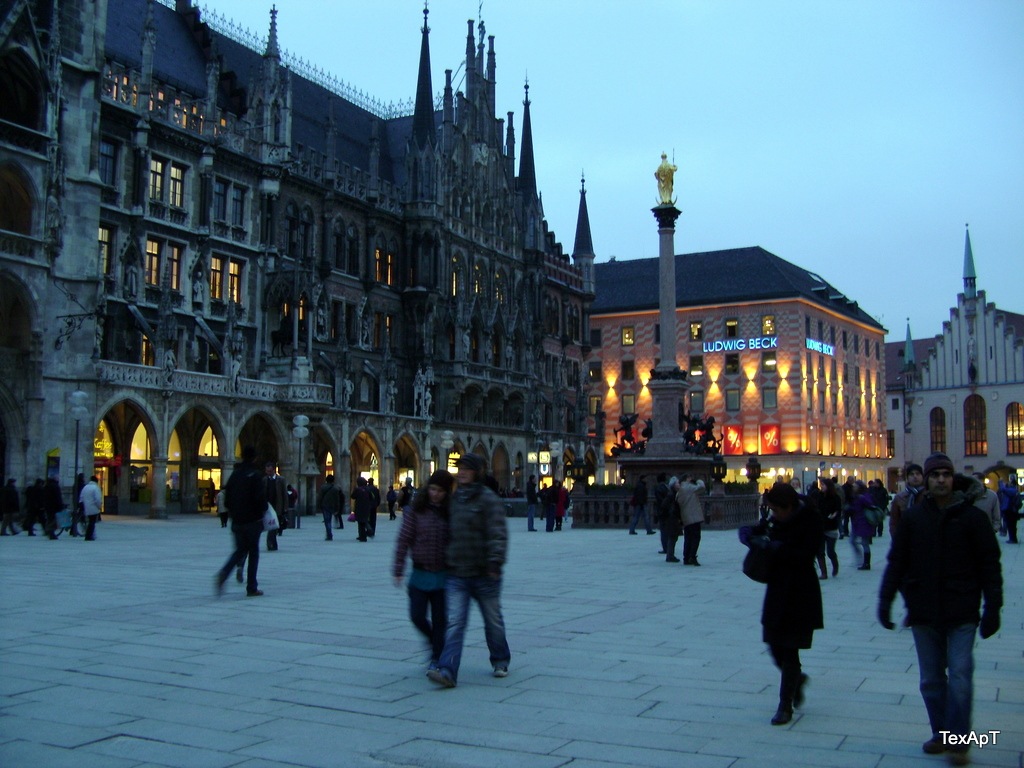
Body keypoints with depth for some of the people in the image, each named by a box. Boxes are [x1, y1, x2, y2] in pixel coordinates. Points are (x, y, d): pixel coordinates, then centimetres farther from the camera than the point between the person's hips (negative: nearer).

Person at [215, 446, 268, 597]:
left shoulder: (234, 474, 7)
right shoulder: (256, 476, -10)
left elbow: (227, 498, 8)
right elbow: (261, 498, -17)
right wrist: (262, 510, 2)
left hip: (237, 520, 5)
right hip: (252, 520, -5)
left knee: (240, 550, 16)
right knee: (253, 552, 5)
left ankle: (224, 573, -11)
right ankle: (252, 588, 6)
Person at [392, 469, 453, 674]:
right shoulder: (417, 509, -4)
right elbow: (404, 539, -4)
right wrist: (398, 569, -7)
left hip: (443, 575, 0)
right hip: (420, 573, 1)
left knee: (440, 619, 5)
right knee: (417, 615, 3)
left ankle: (436, 658, 21)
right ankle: (432, 639, 33)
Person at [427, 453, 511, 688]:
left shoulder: (488, 499, -9)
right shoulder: (454, 499, 10)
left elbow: (498, 534, -16)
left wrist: (495, 562, -26)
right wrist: (447, 559, 20)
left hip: (484, 574, -4)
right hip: (456, 573, 4)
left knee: (493, 620, 13)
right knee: (454, 623, -6)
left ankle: (500, 661, 33)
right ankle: (447, 671, -12)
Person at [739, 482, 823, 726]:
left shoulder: (810, 520, -13)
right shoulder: (776, 520, 4)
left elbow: (805, 555, -22)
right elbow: (747, 531, 14)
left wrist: (771, 546, -22)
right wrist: (753, 535, -9)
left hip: (800, 594, -6)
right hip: (777, 590, 6)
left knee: (789, 649, 0)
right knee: (775, 645, 10)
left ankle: (786, 706, 13)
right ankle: (796, 679, 40)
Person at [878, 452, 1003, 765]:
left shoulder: (972, 516, -3)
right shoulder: (913, 517, 2)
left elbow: (989, 564, -2)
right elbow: (896, 561, 5)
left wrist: (992, 607, -6)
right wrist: (885, 600, 1)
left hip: (962, 613, -3)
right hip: (923, 613, 3)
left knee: (959, 677, -5)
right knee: (931, 680, 11)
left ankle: (957, 739, 7)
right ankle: (941, 733, 24)